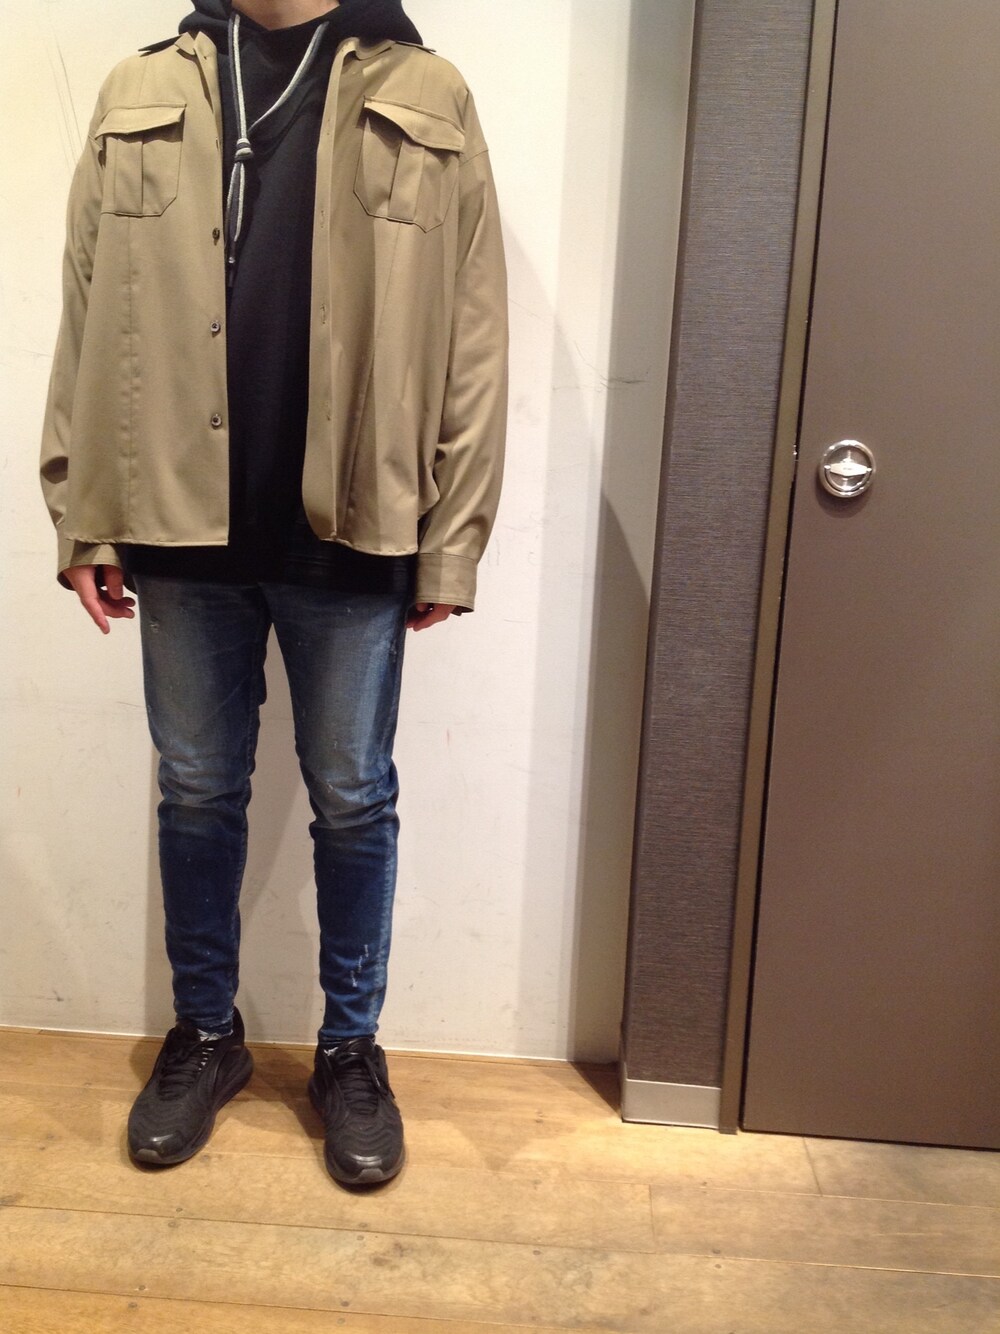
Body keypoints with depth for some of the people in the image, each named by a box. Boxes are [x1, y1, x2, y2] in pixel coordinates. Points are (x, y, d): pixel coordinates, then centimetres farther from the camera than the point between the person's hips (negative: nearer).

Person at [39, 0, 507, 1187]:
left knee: (352, 800, 10)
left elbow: (472, 346, -3)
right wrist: (81, 513, 2)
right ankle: (204, 1033, 35)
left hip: (352, 536, -2)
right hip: (182, 530, 2)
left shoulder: (426, 103, 2)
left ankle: (349, 1047, 31)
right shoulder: (140, 98, 9)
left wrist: (450, 544, -6)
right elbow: (86, 320, 6)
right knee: (197, 794, 13)